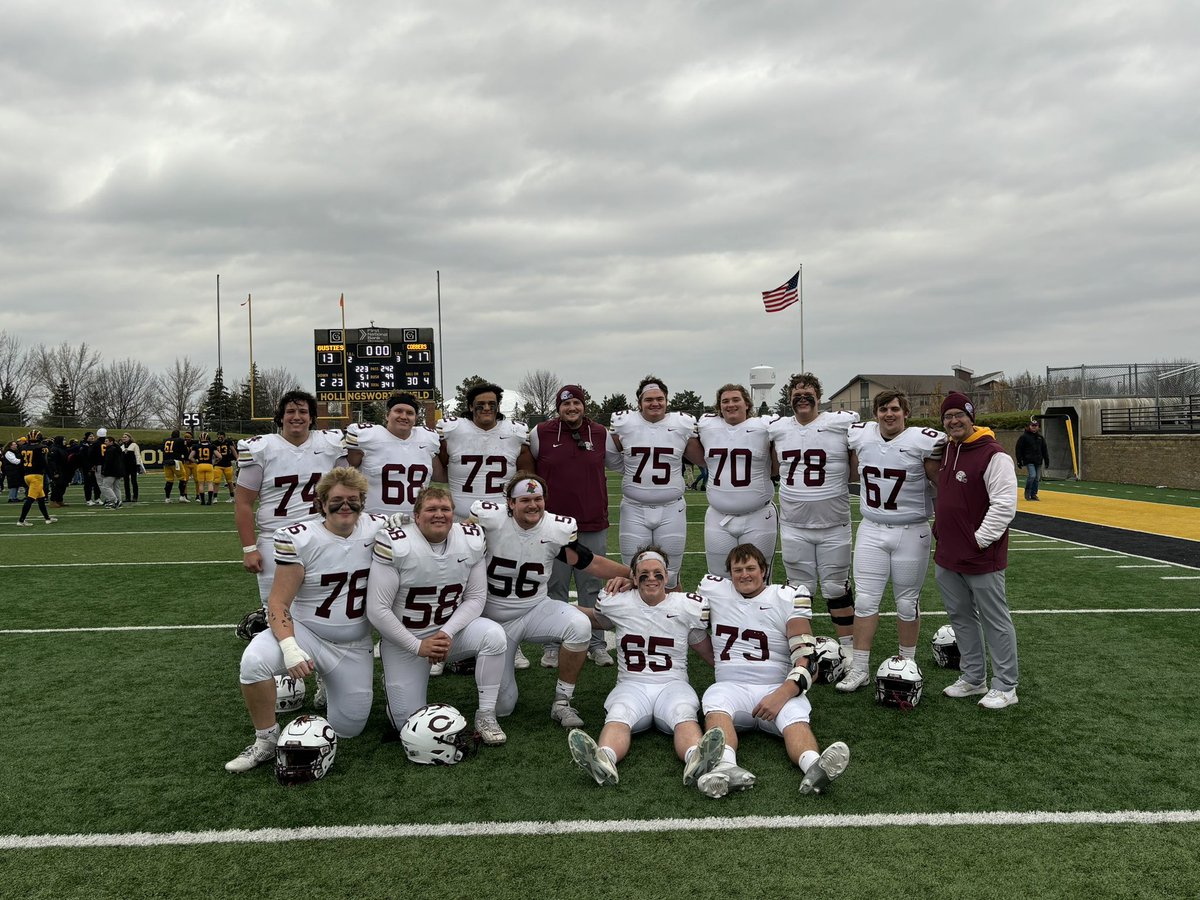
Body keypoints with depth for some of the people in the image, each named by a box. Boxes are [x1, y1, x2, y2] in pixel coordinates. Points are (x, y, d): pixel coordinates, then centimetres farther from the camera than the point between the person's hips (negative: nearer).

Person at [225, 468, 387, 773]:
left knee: (347, 728, 5)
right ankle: (266, 741, -10)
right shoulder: (299, 539, -17)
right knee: (254, 661, -33)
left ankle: (329, 684, 38)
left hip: (354, 646, 3)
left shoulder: (379, 530, -9)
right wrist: (290, 648, -30)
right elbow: (278, 602, -16)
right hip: (305, 630, -2)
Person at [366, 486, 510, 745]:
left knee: (494, 635, -27)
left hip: (451, 629, 3)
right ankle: (393, 680, 29)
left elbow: (476, 597, -2)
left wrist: (447, 633, -18)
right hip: (404, 639, -3)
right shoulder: (395, 545, -20)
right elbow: (377, 610, -18)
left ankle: (486, 715, -12)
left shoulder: (470, 540, -8)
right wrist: (418, 646, -17)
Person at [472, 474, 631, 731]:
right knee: (502, 706, -1)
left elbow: (590, 563, -1)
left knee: (580, 626, -31)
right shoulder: (488, 519, -17)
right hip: (494, 618, -1)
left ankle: (562, 702, -11)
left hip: (536, 610, 2)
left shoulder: (558, 530, -10)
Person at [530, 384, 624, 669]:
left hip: (594, 526, 2)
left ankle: (596, 644, 22)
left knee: (593, 588, 10)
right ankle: (552, 646, 19)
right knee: (555, 589, 8)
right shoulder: (540, 434, -2)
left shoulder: (601, 435, 4)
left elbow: (618, 463, 19)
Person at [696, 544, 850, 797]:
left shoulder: (788, 598, 6)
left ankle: (814, 767, -63)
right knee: (716, 705, -35)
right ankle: (726, 767, -62)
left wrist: (782, 695, -20)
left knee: (795, 716, -34)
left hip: (779, 688, 0)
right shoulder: (713, 590, 13)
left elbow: (807, 660, -4)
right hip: (731, 687, 0)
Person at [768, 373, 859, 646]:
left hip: (833, 525, -3)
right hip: (794, 526, 3)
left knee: (836, 588, 6)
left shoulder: (843, 424, -6)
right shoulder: (777, 429, 6)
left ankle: (848, 646, 19)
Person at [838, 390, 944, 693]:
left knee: (907, 602, 10)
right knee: (865, 600, 3)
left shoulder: (924, 441, -11)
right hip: (871, 531, 3)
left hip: (910, 532, -3)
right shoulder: (860, 435, 1)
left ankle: (907, 664, 29)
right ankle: (860, 668, 11)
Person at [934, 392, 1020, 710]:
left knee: (995, 621, 4)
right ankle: (973, 678, 30)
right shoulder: (947, 450, 11)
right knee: (961, 617, 16)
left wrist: (980, 540, -17)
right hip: (947, 557, 8)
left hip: (981, 558, -8)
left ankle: (1005, 687, 15)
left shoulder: (993, 455, -15)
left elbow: (1004, 504, -20)